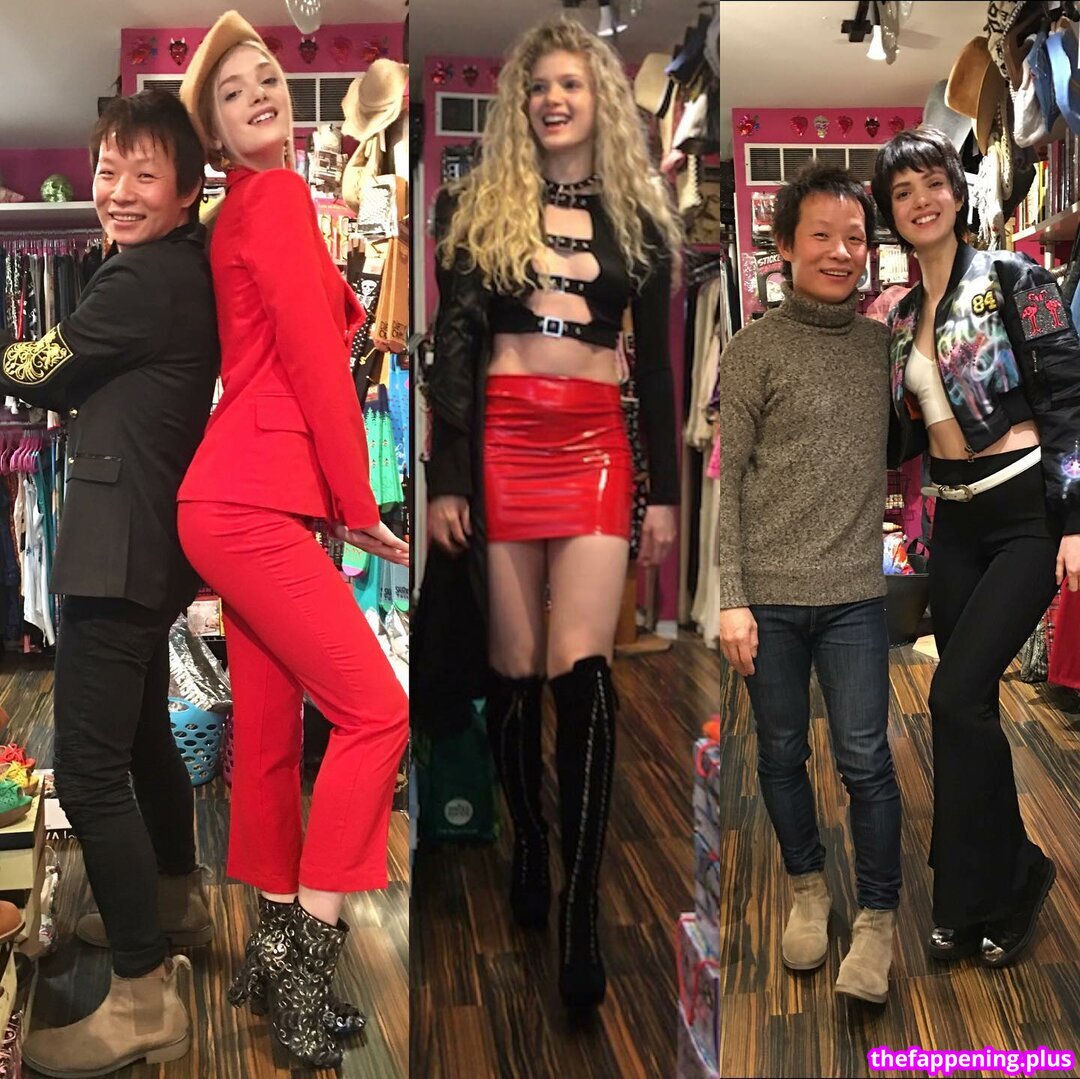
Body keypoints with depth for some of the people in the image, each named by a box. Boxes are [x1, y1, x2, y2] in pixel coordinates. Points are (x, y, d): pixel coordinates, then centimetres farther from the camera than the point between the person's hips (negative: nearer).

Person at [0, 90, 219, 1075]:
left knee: (88, 768, -10)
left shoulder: (142, 279, -16)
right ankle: (175, 899, 44)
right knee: (142, 732, 25)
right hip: (156, 543, 11)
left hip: (119, 550, -10)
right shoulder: (187, 270, 13)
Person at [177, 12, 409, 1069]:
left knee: (270, 730, 11)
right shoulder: (277, 196, -7)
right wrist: (359, 505, -7)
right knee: (375, 711, -10)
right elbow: (315, 359, -12)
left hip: (240, 501, 9)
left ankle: (274, 948, 21)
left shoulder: (246, 211, 21)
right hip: (255, 504, -9)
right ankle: (308, 952, -2)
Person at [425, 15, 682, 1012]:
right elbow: (452, 347, 4)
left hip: (597, 444, 0)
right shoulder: (481, 207, 9)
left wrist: (665, 491, 8)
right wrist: (445, 478, -3)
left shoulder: (637, 218, 12)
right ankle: (529, 844, 25)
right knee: (514, 669, 3)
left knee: (582, 668, -13)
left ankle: (581, 914, -9)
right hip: (501, 439, 0)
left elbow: (655, 363, 13)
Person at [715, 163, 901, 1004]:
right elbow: (724, 480, -5)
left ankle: (878, 917, 18)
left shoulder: (883, 344, 7)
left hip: (856, 593, 2)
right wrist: (731, 598, -10)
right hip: (770, 594, -1)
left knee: (865, 758, 1)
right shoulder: (755, 350, -3)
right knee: (783, 754, 11)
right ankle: (808, 886, 32)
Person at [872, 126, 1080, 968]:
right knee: (969, 708, 9)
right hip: (956, 521, 7)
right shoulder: (902, 315, 11)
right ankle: (1003, 880, 26)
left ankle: (978, 895, 5)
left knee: (957, 696, -14)